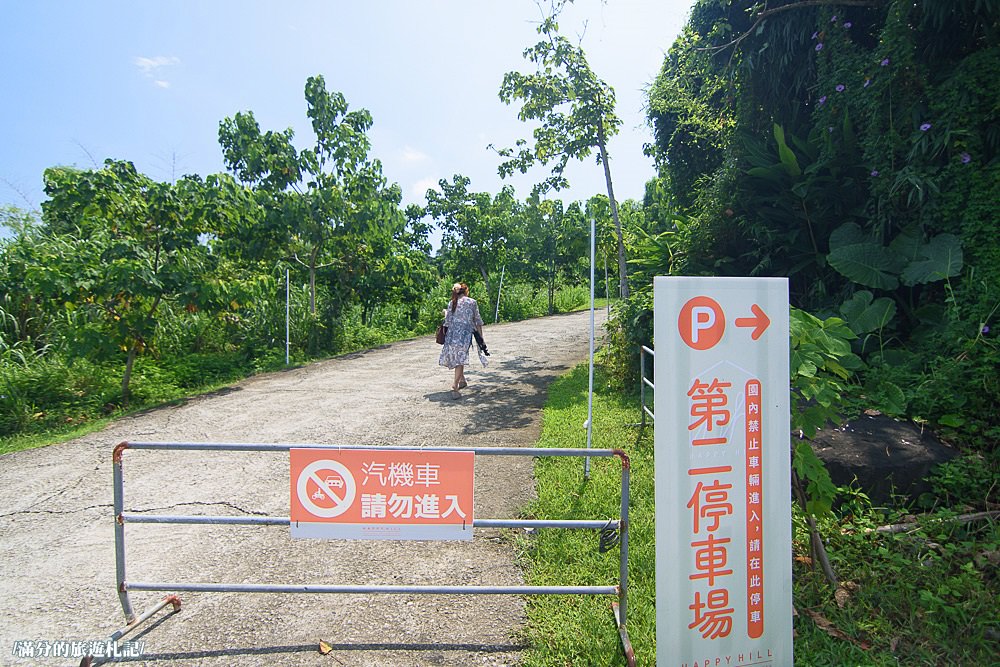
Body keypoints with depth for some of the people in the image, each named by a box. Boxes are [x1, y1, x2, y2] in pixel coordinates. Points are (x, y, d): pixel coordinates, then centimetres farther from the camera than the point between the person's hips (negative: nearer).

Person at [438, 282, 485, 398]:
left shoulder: (452, 303, 10)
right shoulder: (472, 302, 7)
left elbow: (447, 321, 6)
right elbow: (477, 320, 8)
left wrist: (446, 312, 27)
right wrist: (481, 337, 12)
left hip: (452, 334, 2)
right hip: (465, 333, -2)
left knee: (456, 358, 17)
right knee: (460, 359, -4)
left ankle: (462, 380, 28)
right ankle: (455, 386, -13)